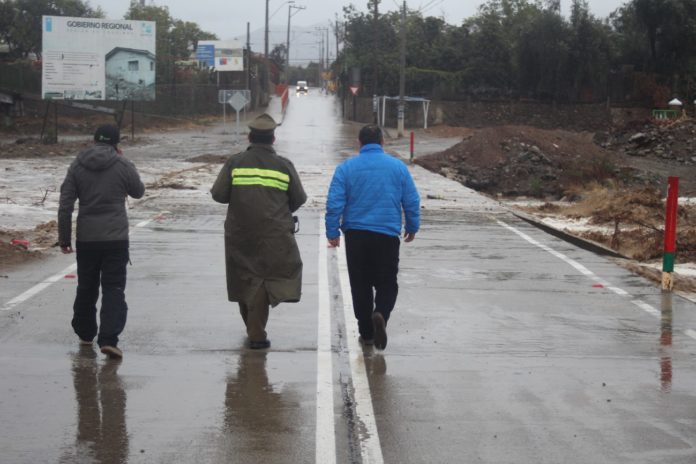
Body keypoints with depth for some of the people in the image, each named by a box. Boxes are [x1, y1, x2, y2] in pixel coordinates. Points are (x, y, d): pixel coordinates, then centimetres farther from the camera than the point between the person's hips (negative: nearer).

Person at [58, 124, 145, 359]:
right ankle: (108, 339, -14)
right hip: (116, 238, -3)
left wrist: (64, 238, 7)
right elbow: (138, 191, 11)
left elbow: (65, 205, 0)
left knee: (86, 287, 18)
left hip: (86, 238, 3)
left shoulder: (77, 166, 2)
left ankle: (85, 333, 30)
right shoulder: (123, 165, -6)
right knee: (114, 289, -2)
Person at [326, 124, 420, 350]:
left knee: (361, 285, 11)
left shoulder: (346, 168, 0)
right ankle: (380, 315, -21)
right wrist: (412, 228, 18)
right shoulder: (398, 167, 2)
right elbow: (412, 202, 5)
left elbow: (335, 203, -5)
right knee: (387, 284, 7)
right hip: (388, 235, 0)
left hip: (356, 235, 0)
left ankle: (366, 331, 13)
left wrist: (332, 232, 2)